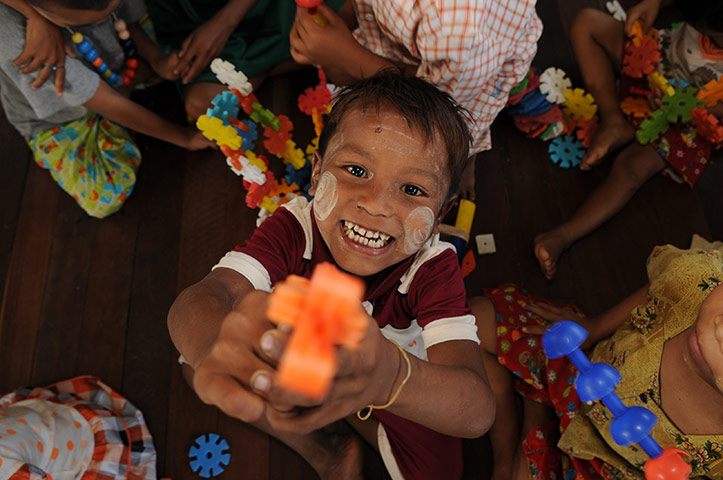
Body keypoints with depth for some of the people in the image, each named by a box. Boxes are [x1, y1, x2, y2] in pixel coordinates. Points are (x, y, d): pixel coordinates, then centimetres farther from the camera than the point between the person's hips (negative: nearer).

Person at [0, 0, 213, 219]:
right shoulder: (19, 40, -42)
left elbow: (129, 21, -3)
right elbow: (109, 104, -37)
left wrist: (157, 59, -23)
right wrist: (184, 136, -29)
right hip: (56, 124, -5)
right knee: (105, 200, -23)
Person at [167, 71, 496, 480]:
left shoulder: (434, 269, -33)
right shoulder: (293, 230, -29)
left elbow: (477, 411, -46)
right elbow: (194, 302, -44)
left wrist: (390, 376, -70)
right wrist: (216, 346, -71)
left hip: (405, 383, -1)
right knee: (193, 359, -9)